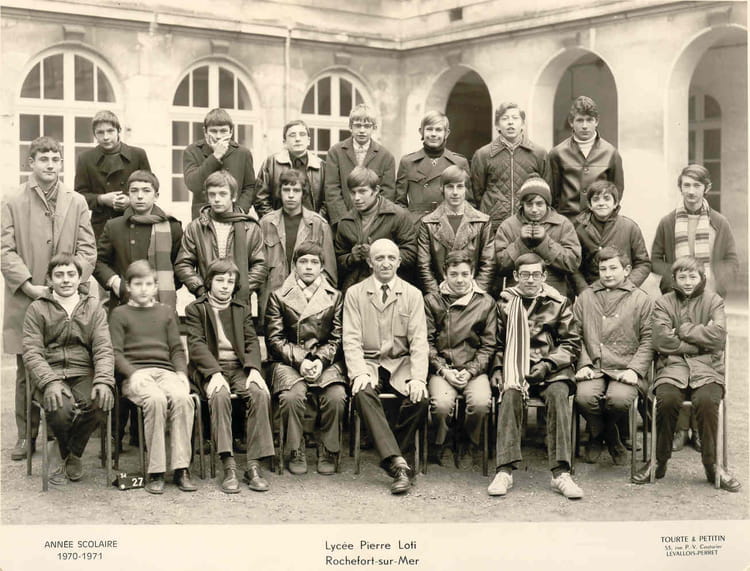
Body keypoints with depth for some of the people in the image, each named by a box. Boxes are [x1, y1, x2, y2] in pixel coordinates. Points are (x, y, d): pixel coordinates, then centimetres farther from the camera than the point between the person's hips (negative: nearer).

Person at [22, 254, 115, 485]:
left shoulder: (93, 307, 15)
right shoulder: (37, 309, 9)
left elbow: (104, 349, 5)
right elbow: (32, 353, 0)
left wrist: (103, 381, -15)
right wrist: (50, 381, -19)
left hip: (84, 374, 1)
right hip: (51, 374, -1)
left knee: (100, 404, -32)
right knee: (60, 410, -33)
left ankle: (72, 456, -2)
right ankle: (68, 456, 3)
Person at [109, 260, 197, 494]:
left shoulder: (167, 312, 24)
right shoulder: (119, 314, 15)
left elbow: (177, 348, 19)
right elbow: (115, 352, 5)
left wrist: (181, 372, 0)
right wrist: (132, 373, -13)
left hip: (165, 370, 3)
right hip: (136, 373, -3)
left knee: (183, 397, -31)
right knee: (156, 399, -35)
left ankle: (181, 468, -29)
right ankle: (155, 472, -30)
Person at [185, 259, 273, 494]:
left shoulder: (242, 310, 21)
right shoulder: (195, 309, 10)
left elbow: (252, 342, 9)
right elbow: (196, 345, -4)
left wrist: (254, 369, -11)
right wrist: (215, 373, -20)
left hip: (239, 367, 3)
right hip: (210, 369, -3)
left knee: (260, 394, -28)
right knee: (220, 395, -36)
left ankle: (254, 466, -27)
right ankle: (228, 466, -37)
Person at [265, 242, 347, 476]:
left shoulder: (335, 297, 14)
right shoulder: (279, 297, 10)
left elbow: (338, 338, 8)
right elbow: (274, 339, 3)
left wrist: (321, 360, -11)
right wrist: (299, 361, -12)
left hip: (326, 362, 1)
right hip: (289, 362, -1)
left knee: (336, 396, -28)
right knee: (292, 396, -31)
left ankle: (328, 452, -8)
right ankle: (295, 454, -12)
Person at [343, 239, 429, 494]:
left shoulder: (412, 294, 7)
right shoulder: (354, 294, 7)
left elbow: (419, 341, 0)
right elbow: (351, 340, 0)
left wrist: (418, 378, -16)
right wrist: (359, 373, -18)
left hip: (402, 363, 1)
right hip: (368, 362, -1)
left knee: (420, 399, -29)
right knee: (363, 394, -34)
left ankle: (390, 457, -10)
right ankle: (398, 464, -38)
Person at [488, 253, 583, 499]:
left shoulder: (557, 303, 8)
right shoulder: (505, 303, 11)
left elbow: (572, 343, 8)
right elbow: (497, 342, 16)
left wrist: (548, 364, -7)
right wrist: (498, 369, -1)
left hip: (551, 368, 0)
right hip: (515, 368, 1)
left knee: (558, 395, -32)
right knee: (510, 395, -31)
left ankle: (561, 473, -33)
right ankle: (505, 471, -33)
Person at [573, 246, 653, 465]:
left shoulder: (641, 299, 10)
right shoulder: (585, 297, 16)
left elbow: (648, 339, 5)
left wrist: (635, 369, -7)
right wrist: (583, 364, -3)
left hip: (624, 369, -1)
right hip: (593, 367, 2)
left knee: (619, 399, -32)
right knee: (584, 396, -29)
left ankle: (598, 434, 5)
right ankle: (612, 439, 4)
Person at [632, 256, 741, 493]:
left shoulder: (713, 301, 13)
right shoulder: (663, 303, 12)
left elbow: (719, 338, -4)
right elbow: (661, 340, -5)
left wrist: (682, 331, -3)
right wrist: (701, 341, -3)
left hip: (706, 368, 0)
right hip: (672, 366, 0)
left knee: (706, 400, -32)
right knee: (667, 398, -32)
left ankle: (712, 464, -15)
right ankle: (659, 461, -13)